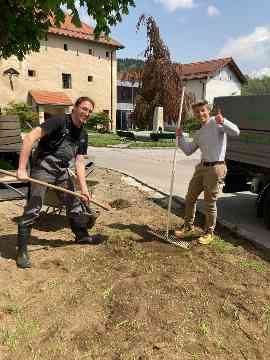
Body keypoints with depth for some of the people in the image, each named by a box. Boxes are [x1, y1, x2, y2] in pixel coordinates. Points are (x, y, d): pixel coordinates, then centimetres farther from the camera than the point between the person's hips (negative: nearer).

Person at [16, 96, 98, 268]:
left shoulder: (83, 135, 6)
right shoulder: (59, 121, -16)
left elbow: (79, 162, 5)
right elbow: (30, 137, -23)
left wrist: (83, 187, -4)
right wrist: (22, 168, -27)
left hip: (62, 171, 7)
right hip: (43, 168, -7)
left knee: (75, 202, 13)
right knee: (34, 208, -9)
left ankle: (82, 235, 34)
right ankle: (22, 250, 5)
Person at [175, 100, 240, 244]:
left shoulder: (216, 123, -7)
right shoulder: (199, 133, 16)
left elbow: (235, 132, -21)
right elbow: (188, 150, 18)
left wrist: (223, 121, -37)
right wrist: (180, 137, 7)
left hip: (215, 168, -8)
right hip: (201, 167, 8)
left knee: (210, 203, 2)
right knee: (190, 198, 15)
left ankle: (209, 232, 22)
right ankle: (188, 225, 35)